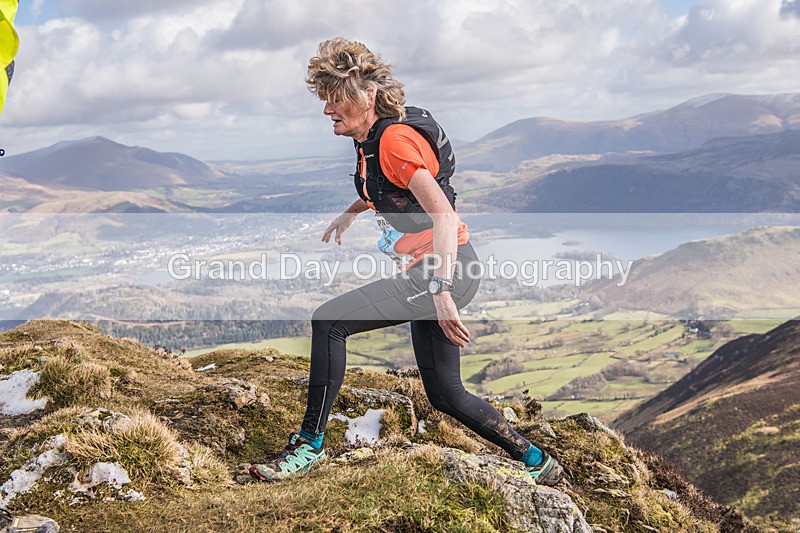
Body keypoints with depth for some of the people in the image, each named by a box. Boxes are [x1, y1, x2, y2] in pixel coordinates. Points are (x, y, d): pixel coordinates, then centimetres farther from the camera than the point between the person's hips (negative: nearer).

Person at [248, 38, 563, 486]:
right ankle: (538, 463, 28)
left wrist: (441, 289, -36)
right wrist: (349, 213, 41)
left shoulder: (395, 138, -17)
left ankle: (310, 444, -6)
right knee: (446, 394, 14)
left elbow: (444, 215, -28)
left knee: (329, 321, -18)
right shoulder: (369, 140, 12)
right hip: (432, 272, 10)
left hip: (450, 270, -10)